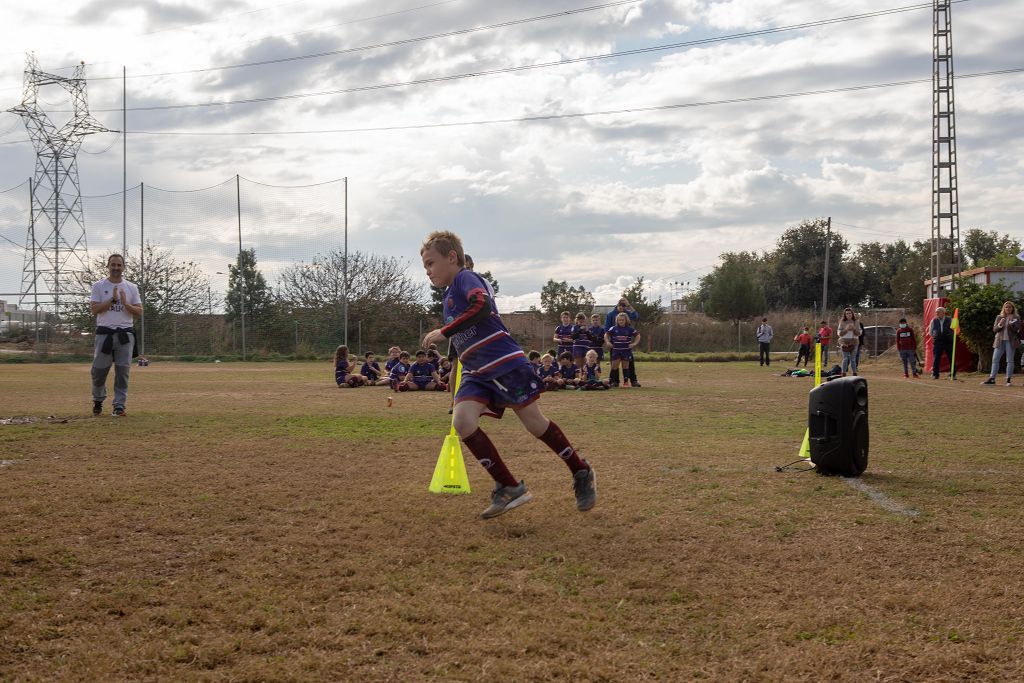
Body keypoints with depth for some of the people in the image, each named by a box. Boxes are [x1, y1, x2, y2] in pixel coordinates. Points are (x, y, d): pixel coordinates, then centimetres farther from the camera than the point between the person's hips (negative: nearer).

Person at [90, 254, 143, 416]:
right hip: (105, 333, -1)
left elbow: (139, 311, 5)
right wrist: (112, 299, -14)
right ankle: (98, 401, 25)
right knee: (99, 371, 3)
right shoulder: (99, 286, 3)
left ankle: (119, 406, 2)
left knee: (123, 371, -2)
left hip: (125, 334, 1)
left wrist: (125, 303, -11)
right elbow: (93, 309, -7)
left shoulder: (131, 287, 9)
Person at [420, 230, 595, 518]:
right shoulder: (449, 295, 19)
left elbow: (483, 306, -29)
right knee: (462, 422, -15)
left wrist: (444, 332, -25)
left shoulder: (466, 278, -9)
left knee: (535, 423, 0)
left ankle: (582, 474, 22)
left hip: (505, 363, -8)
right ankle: (509, 488, -8)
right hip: (476, 372, 8)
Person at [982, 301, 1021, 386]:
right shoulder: (999, 317, 11)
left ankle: (1009, 379, 2)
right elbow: (994, 329, 8)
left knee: (1009, 360, -1)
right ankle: (992, 378, 0)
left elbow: (1017, 330, -4)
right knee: (995, 359, -1)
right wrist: (999, 325, -11)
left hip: (1010, 341, -3)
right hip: (1000, 341, 3)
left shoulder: (1016, 318, 4)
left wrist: (1011, 322, -19)